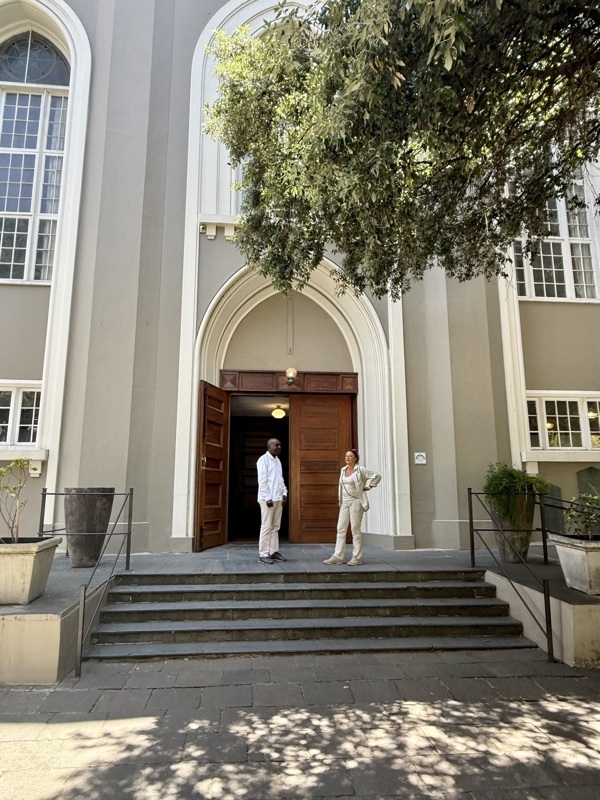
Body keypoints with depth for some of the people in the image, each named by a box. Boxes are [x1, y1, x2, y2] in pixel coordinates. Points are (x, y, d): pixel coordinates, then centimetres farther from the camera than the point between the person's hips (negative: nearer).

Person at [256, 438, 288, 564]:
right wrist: (268, 498, -16)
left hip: (278, 499, 7)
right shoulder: (263, 459, -8)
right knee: (266, 527, -4)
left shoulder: (278, 460, 16)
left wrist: (284, 493, 9)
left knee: (275, 527, 10)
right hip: (268, 499, -7)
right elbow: (262, 481, -13)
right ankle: (263, 554, 2)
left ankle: (274, 552, 17)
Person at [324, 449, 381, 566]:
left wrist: (368, 487, -5)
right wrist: (340, 501, 12)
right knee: (341, 529, 3)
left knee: (355, 529, -1)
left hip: (356, 501, -6)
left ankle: (357, 557, 8)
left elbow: (377, 476, -6)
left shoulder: (360, 470, -8)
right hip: (345, 502, 6)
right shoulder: (343, 470, 10)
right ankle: (338, 556, 7)